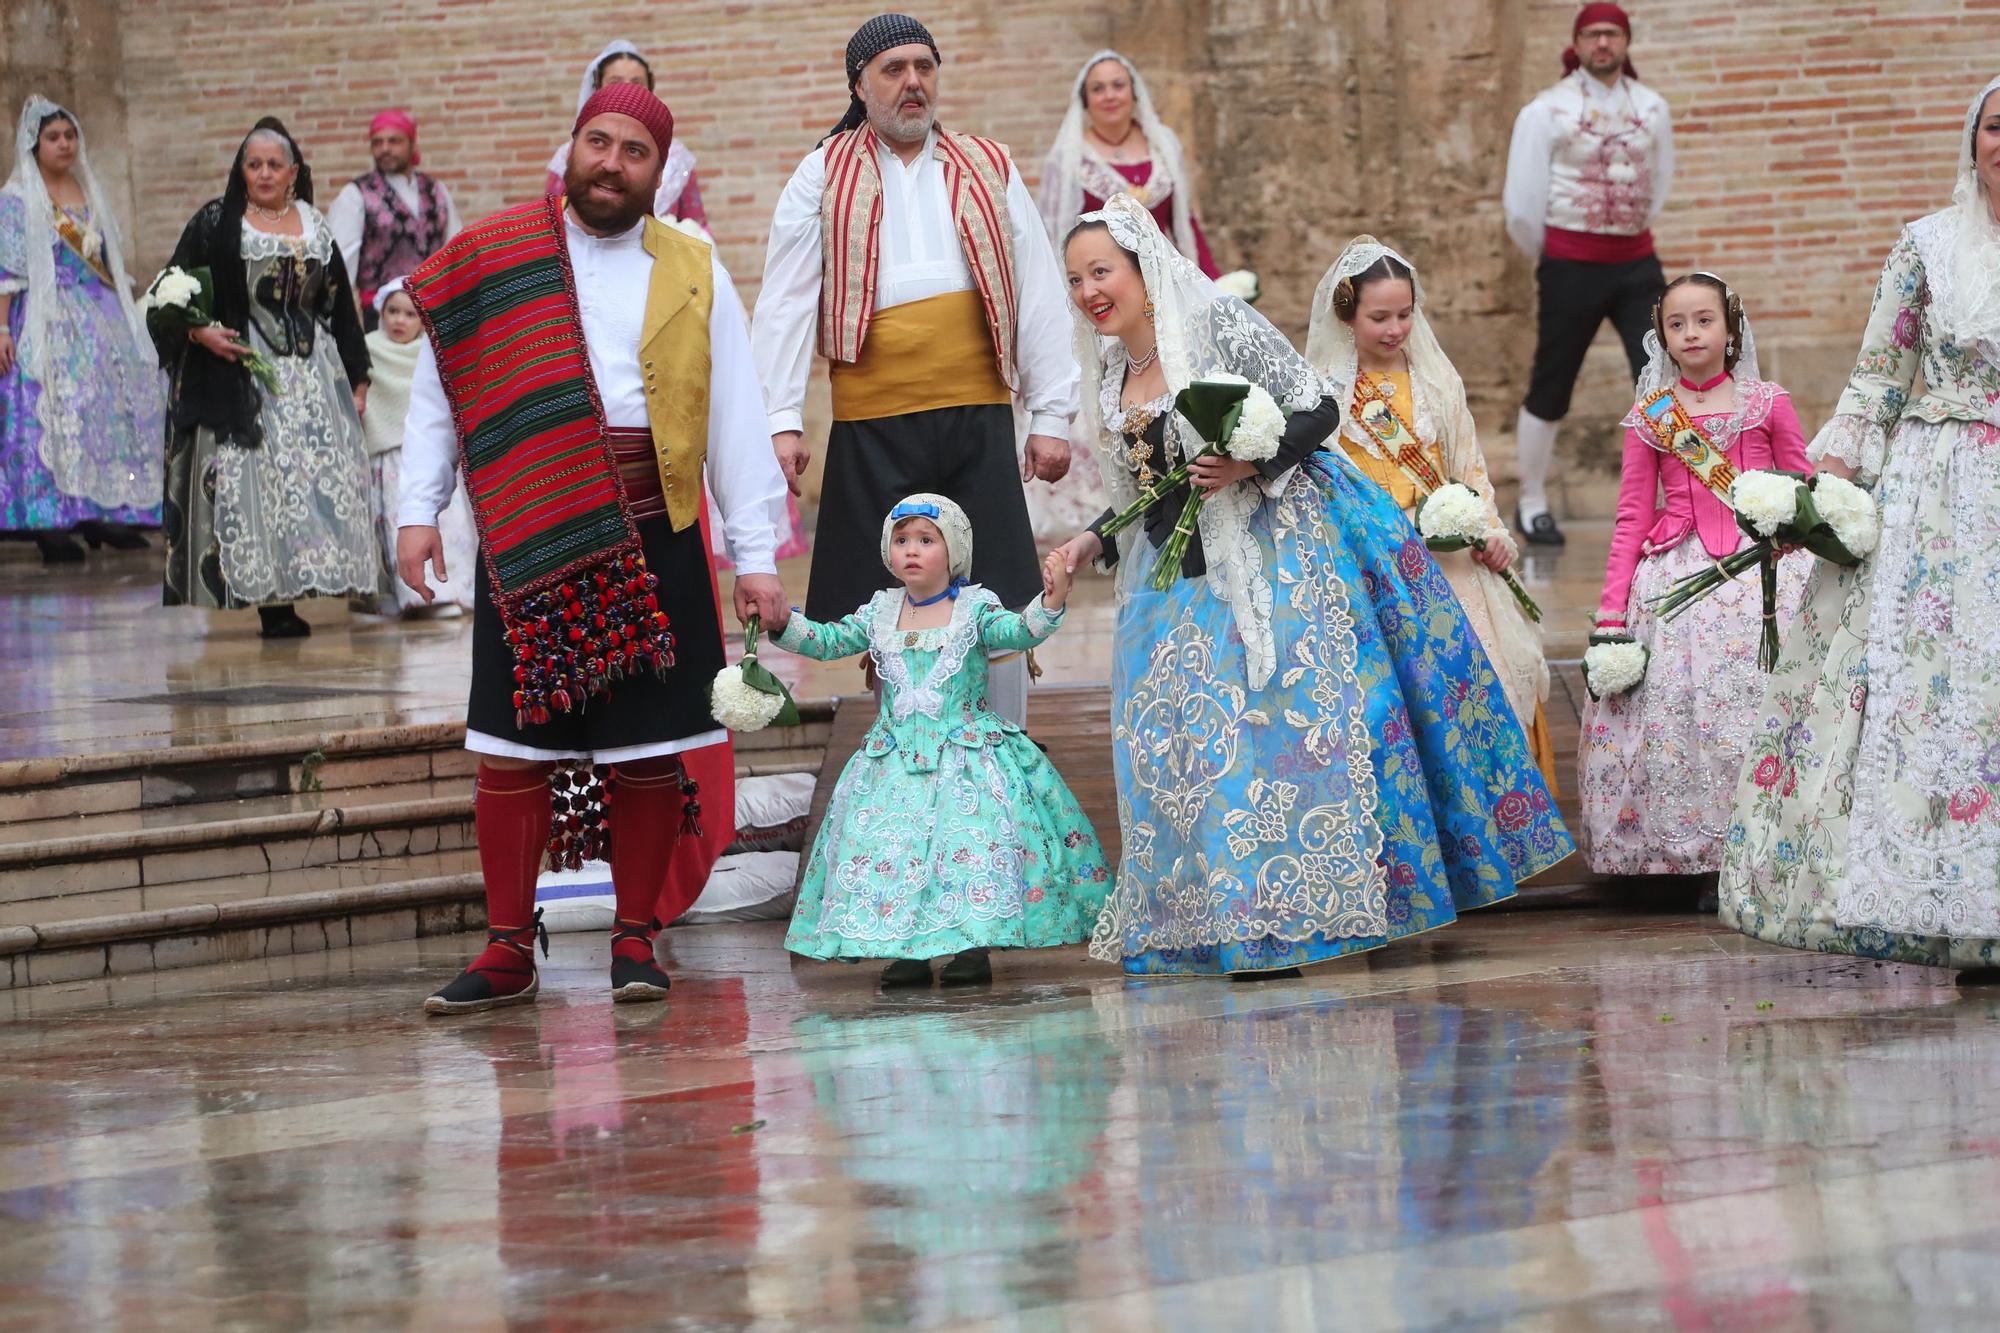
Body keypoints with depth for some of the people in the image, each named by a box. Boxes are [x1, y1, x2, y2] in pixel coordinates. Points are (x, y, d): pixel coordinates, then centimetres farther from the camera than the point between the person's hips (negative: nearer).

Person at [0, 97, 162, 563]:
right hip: (48, 326, -6)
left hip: (99, 319, 6)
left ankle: (102, 513, 6)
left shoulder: (88, 193, 16)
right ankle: (51, 522, -11)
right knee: (49, 412, -11)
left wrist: (123, 316, 14)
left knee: (109, 409, 1)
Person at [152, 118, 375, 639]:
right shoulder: (216, 224, 2)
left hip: (313, 373, 4)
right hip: (241, 374, -4)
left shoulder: (315, 226, 13)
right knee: (254, 483, -10)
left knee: (325, 476, -5)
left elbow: (340, 306, 16)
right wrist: (198, 331, -18)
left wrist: (356, 377, 14)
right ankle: (272, 601, -11)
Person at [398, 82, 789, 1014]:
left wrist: (755, 555, 3)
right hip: (527, 540, -1)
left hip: (655, 540, 1)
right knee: (511, 746, -2)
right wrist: (419, 512, -1)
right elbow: (438, 393, 8)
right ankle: (509, 952, 5)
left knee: (650, 748, 2)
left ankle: (635, 939, 13)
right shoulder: (492, 262, 7)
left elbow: (736, 421, 8)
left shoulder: (695, 274, 9)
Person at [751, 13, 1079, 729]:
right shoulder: (823, 180, 8)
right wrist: (782, 419, -7)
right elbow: (785, 304, 3)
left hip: (977, 420, 1)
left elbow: (1037, 294, 10)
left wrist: (1052, 415, 4)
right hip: (871, 428, -1)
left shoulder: (988, 171, 13)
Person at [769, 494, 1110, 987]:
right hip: (896, 760, 3)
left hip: (966, 756, -3)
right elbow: (826, 641, 11)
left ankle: (973, 944, -8)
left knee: (971, 841, -16)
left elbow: (1017, 631, -15)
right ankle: (907, 949, -1)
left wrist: (1049, 604, -34)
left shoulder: (973, 609, -1)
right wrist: (784, 624, -5)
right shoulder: (880, 613, 10)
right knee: (889, 847, -7)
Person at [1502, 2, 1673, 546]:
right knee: (1550, 391, 7)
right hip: (1571, 266, -3)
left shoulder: (1651, 107, 5)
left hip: (1636, 263, 3)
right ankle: (1532, 506, 23)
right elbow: (1521, 203, -2)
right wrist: (1546, 256, 8)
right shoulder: (1547, 111, -6)